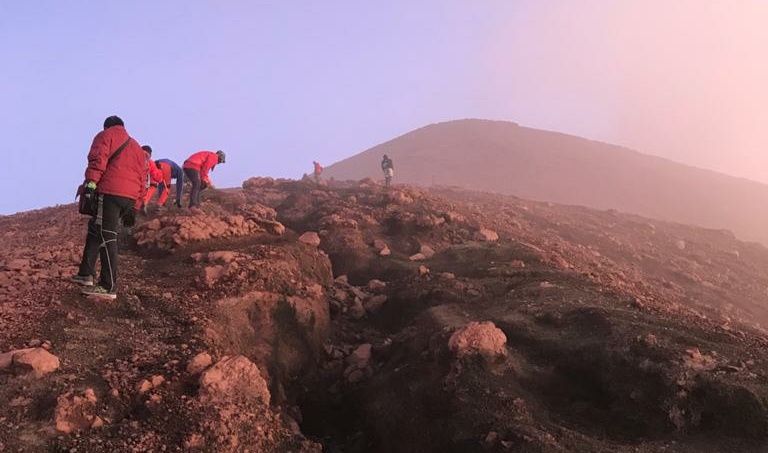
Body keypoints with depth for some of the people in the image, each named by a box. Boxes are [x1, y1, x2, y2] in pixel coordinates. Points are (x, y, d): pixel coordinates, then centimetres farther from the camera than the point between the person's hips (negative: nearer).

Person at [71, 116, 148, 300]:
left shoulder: (106, 135, 12)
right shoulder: (137, 148, 30)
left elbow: (98, 158, -8)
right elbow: (143, 178, 24)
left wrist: (91, 182, -18)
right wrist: (134, 208, 23)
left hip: (109, 192, -7)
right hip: (130, 198, 7)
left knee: (107, 237, -8)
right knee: (95, 230, 19)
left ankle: (108, 287, -10)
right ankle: (86, 274, 19)